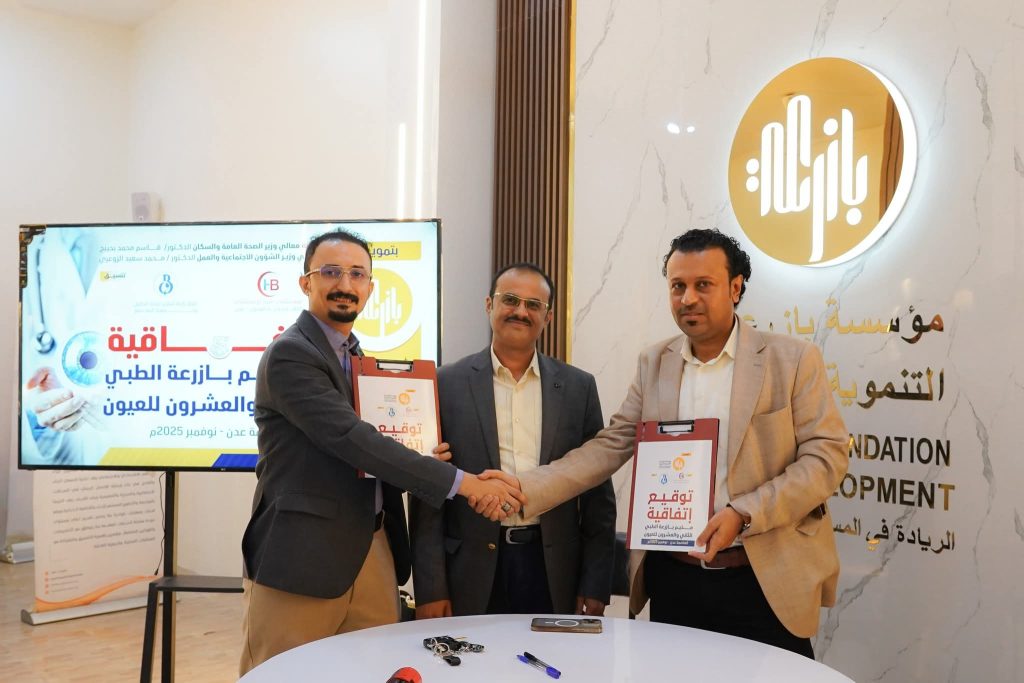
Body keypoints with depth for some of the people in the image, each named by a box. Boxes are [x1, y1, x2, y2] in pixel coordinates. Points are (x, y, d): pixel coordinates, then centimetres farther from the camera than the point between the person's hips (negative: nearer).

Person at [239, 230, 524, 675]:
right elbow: (350, 439, -23)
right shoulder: (289, 354, -12)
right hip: (302, 556, -7)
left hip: (373, 550, 7)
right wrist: (458, 481, -23)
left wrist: (420, 461, -1)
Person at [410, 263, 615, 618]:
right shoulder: (448, 384, -1)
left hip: (554, 572, 2)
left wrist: (596, 584, 2)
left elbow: (598, 494, 5)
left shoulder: (578, 387, 4)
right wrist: (430, 588, -4)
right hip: (472, 572, -1)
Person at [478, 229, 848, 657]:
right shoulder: (653, 364, 5)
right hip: (673, 578, 3)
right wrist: (522, 489, -12)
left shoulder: (793, 360, -4)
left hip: (766, 581, -2)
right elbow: (608, 447, 1)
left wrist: (743, 513, -19)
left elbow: (826, 455, -7)